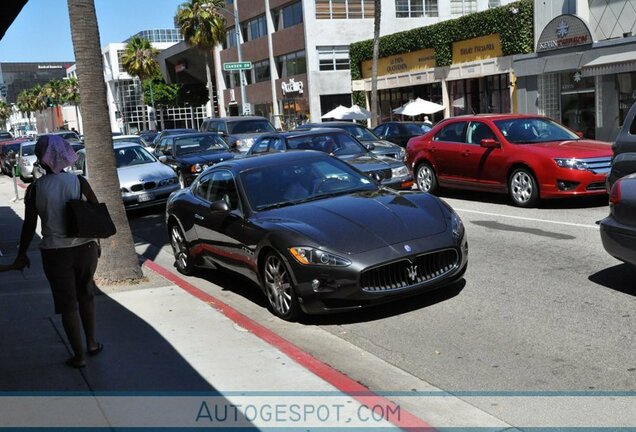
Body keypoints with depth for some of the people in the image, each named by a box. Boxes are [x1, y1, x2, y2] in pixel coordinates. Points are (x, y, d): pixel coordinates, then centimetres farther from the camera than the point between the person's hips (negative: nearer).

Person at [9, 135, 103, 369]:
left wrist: (22, 255, 7)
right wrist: (96, 242, 12)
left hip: (55, 253, -2)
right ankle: (92, 344, 31)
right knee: (86, 296, 22)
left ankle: (79, 356, 17)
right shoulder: (79, 181, -5)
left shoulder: (35, 188, -8)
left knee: (67, 304, 10)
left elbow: (29, 226, -5)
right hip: (85, 248, 2)